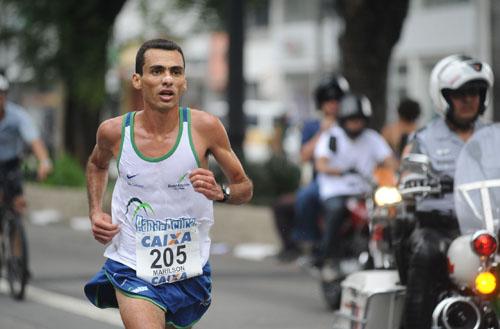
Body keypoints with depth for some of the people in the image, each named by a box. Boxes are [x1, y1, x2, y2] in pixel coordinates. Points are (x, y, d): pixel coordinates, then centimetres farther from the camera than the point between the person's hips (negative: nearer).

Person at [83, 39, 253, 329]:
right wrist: (95, 212, 2)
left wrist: (220, 193, -23)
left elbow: (245, 188, -1)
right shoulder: (114, 131, -8)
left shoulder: (205, 127, -12)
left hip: (188, 270, 2)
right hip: (131, 268, -1)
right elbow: (97, 165, 17)